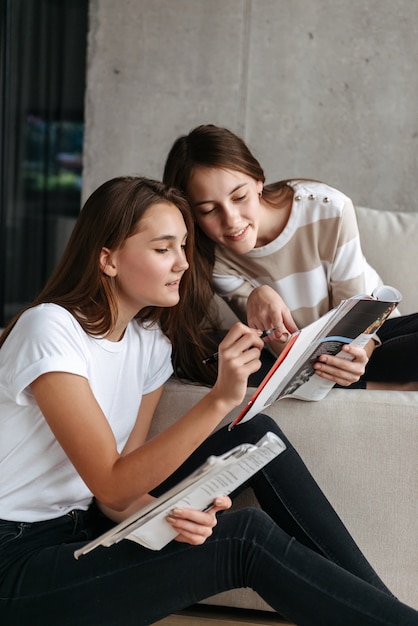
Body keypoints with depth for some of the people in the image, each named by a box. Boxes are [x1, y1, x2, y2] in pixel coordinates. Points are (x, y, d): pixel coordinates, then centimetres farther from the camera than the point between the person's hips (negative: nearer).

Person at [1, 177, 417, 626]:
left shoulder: (151, 342, 4)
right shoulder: (50, 328, -19)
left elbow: (119, 495, 1)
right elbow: (111, 486, -25)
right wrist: (220, 399, -31)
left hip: (88, 529, 8)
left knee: (257, 436, -6)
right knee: (244, 538, -24)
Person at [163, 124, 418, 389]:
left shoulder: (329, 210, -23)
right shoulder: (213, 258, -17)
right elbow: (288, 352, -17)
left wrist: (360, 349, -39)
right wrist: (259, 298, -39)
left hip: (366, 336, -4)